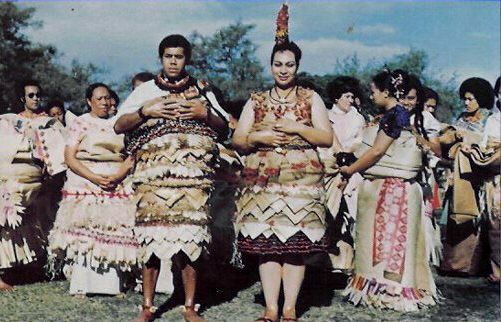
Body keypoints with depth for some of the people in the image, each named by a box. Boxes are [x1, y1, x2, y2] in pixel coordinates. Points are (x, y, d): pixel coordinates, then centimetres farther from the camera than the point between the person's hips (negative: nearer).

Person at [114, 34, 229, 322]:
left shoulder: (202, 90, 18)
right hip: (153, 176, 0)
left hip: (192, 176, 0)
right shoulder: (146, 91, 16)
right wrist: (145, 112, -6)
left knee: (190, 238, -4)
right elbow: (119, 126, 9)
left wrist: (205, 114, -3)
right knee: (152, 237, -3)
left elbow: (224, 129, 16)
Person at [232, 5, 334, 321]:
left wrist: (296, 127, -10)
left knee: (296, 243, -4)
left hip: (302, 179, -1)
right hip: (263, 180, 2)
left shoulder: (311, 98, 9)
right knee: (266, 243, -3)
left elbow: (327, 138, 2)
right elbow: (237, 140, 11)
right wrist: (257, 137, -8)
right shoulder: (256, 101, 14)